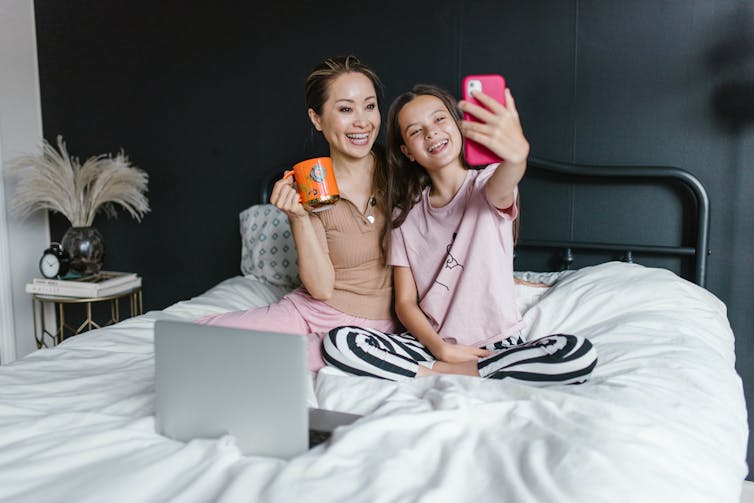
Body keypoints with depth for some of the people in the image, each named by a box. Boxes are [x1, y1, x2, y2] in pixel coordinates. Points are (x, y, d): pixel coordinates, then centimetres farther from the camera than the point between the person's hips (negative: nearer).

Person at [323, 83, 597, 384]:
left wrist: (516, 153, -56)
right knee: (338, 342, -23)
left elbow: (502, 185, -31)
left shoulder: (485, 186, -3)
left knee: (579, 355, -29)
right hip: (430, 345, 2)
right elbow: (405, 302, 3)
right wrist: (440, 348, -16)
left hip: (497, 344, -1)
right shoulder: (407, 215, 5)